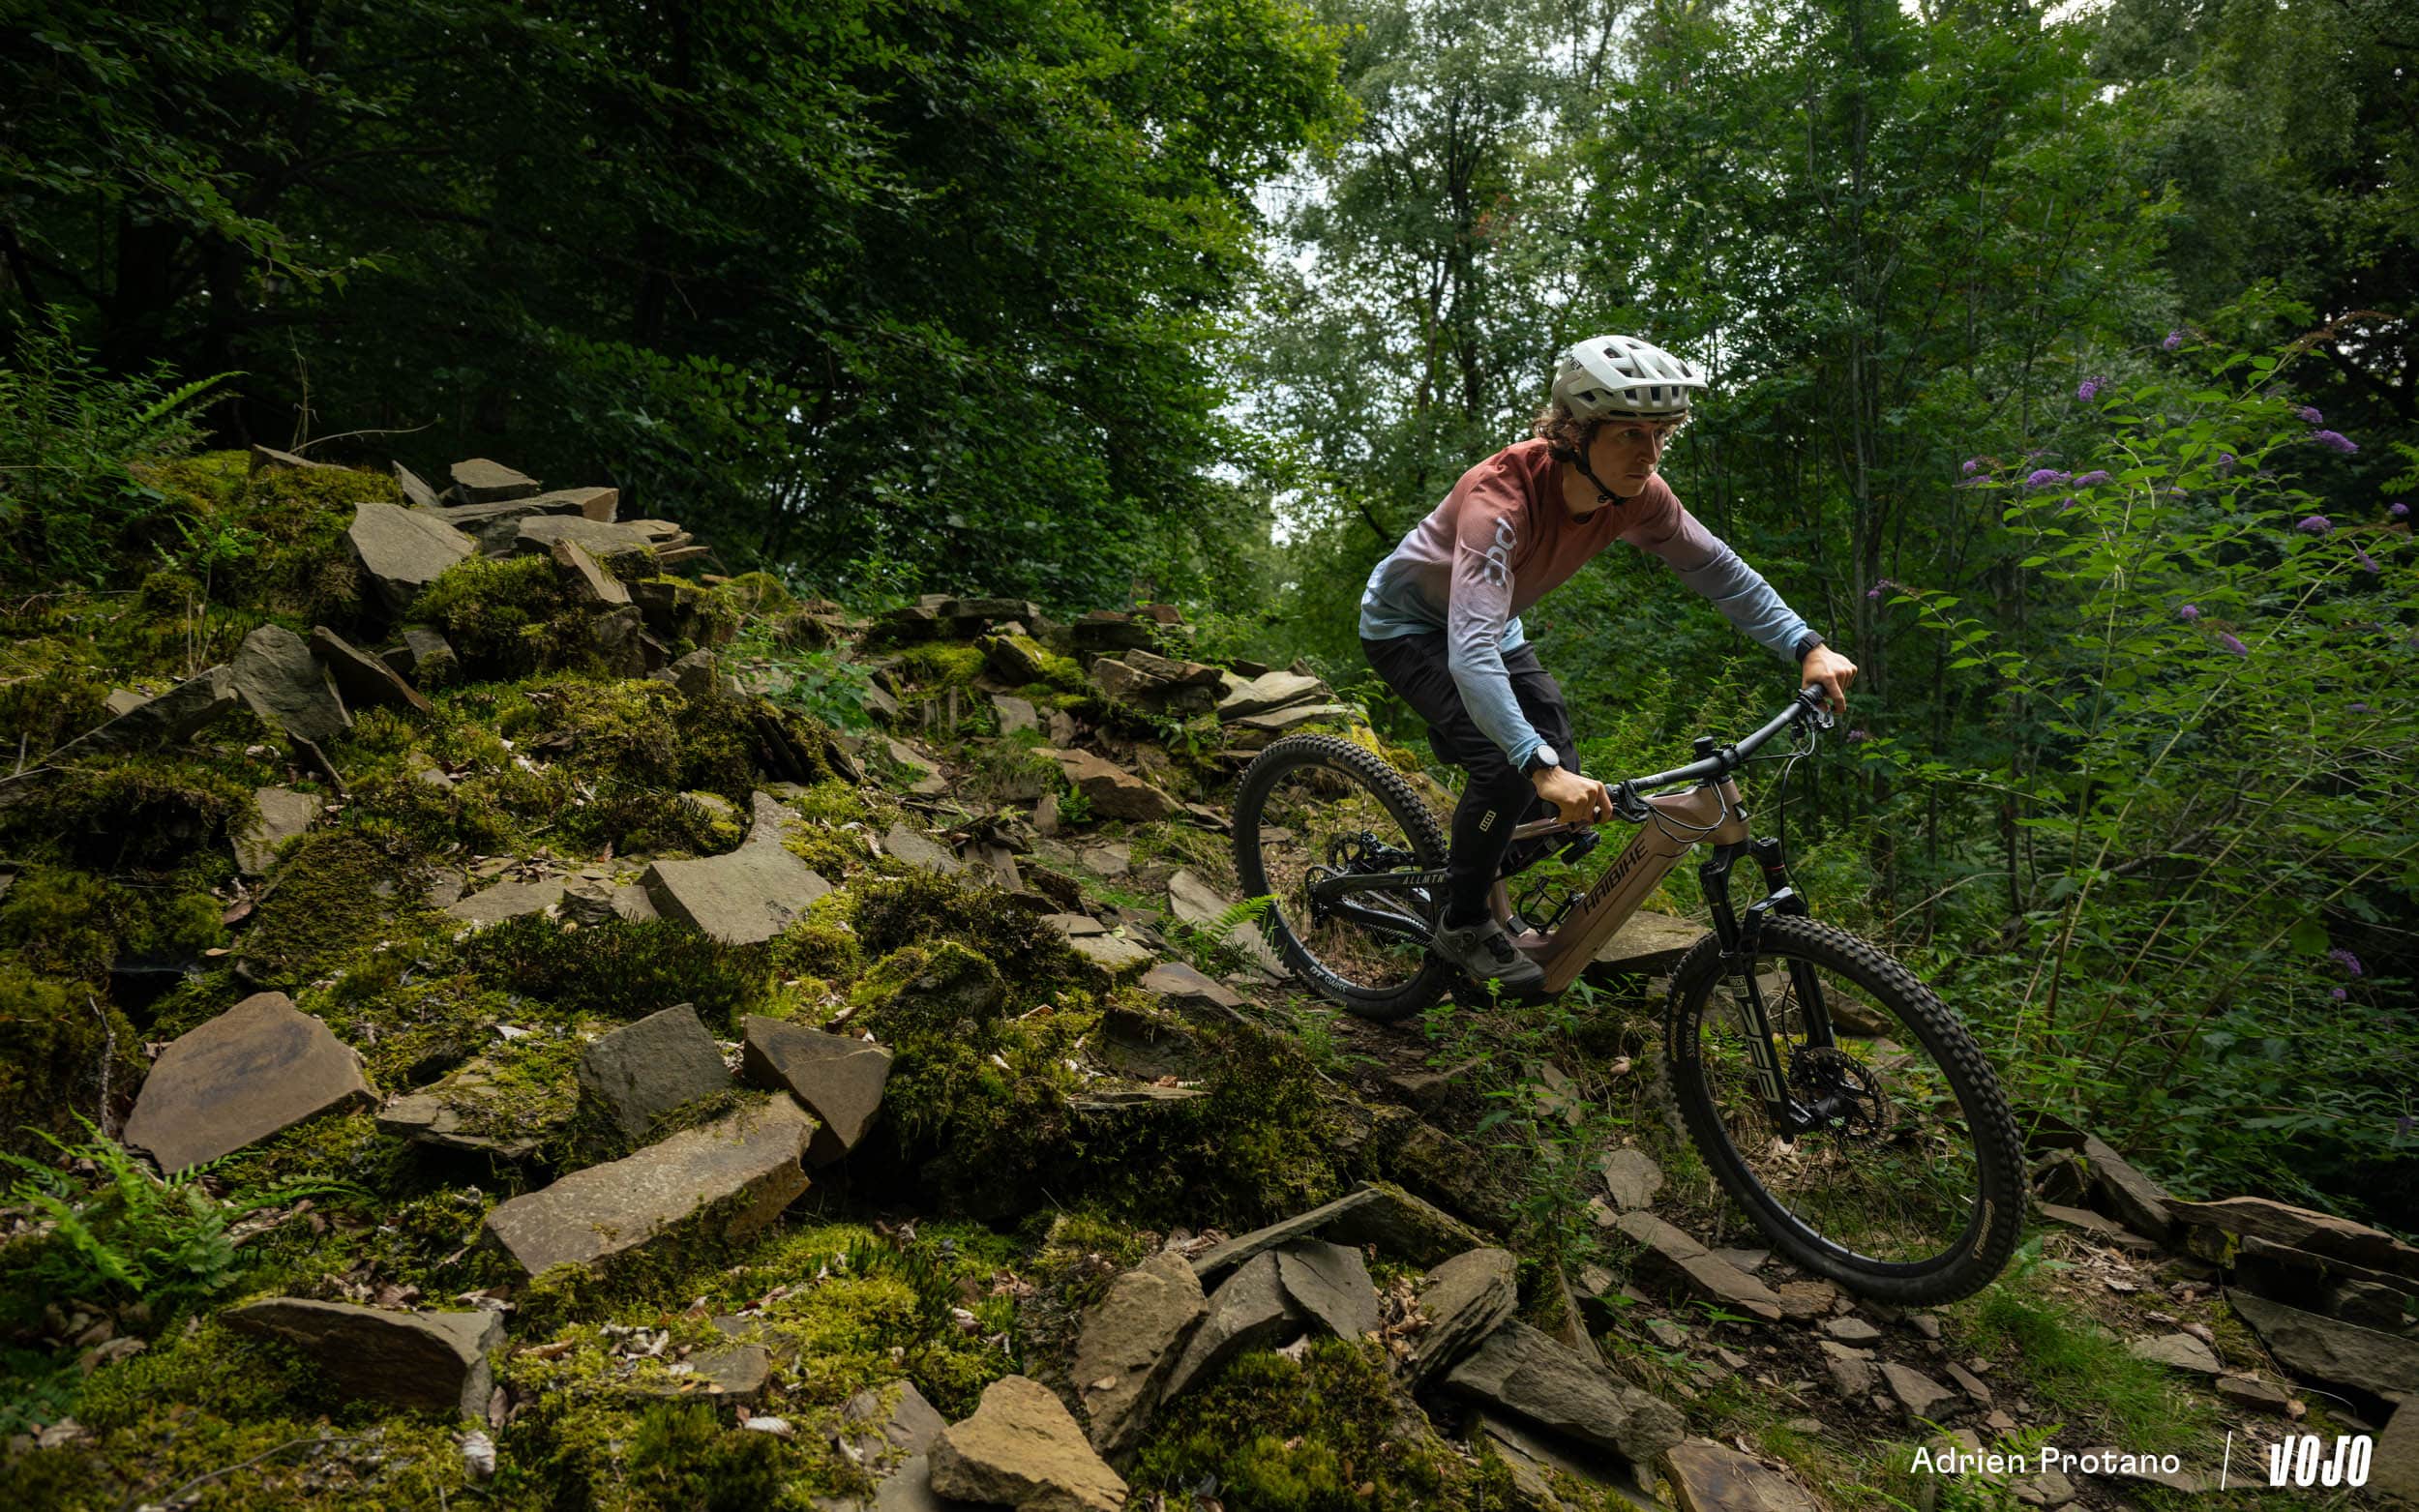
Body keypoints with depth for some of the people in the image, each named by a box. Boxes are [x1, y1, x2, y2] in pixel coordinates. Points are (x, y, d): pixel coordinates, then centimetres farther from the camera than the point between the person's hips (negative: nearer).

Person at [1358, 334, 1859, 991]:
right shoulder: (1502, 497, -39)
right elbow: (1470, 649, -49)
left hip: (1492, 627, 7)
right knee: (1508, 768, -26)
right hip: (1409, 625, -6)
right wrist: (1541, 766, -58)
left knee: (1565, 783, -4)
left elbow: (1716, 567, -5)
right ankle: (1463, 926, -3)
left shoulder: (1636, 494, -19)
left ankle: (1473, 869, 24)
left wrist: (1807, 647, -17)